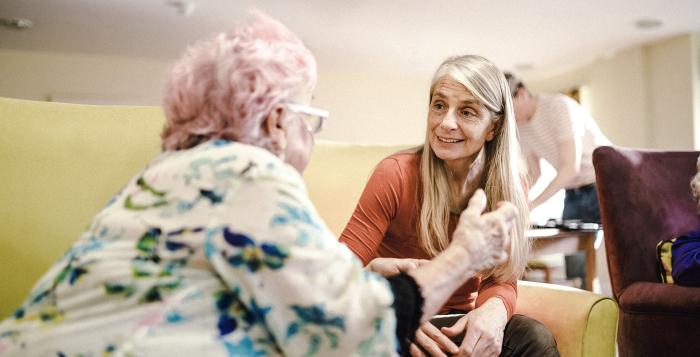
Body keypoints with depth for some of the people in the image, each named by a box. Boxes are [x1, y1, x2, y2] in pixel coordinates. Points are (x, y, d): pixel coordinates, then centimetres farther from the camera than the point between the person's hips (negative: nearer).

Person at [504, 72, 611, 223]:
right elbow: (533, 173, 8)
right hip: (574, 193, 6)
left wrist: (533, 203, -34)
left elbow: (571, 167, -28)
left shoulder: (560, 106, -21)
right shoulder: (520, 126, 0)